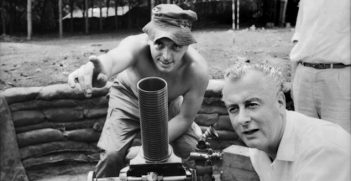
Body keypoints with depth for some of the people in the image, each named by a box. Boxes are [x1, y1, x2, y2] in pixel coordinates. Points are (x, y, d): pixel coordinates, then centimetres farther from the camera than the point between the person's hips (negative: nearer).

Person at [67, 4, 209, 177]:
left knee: (189, 149, -12)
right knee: (112, 154, -14)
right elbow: (115, 58, -67)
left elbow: (185, 118, -21)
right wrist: (102, 68, -90)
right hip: (129, 97, -1)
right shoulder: (137, 45, -41)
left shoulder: (197, 70, -36)